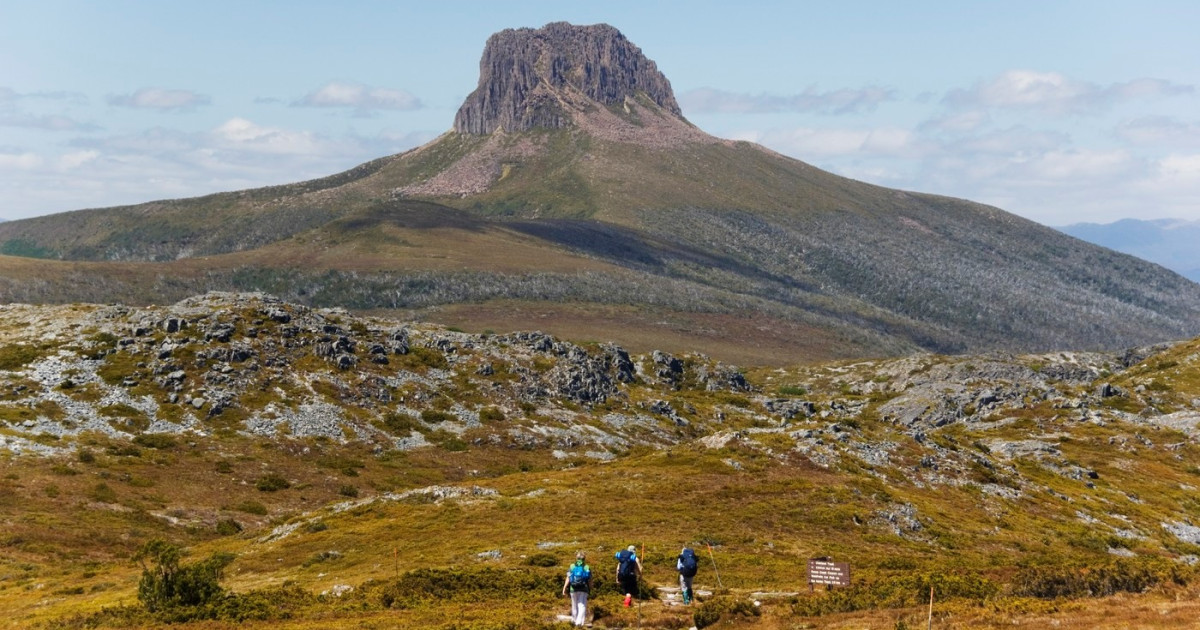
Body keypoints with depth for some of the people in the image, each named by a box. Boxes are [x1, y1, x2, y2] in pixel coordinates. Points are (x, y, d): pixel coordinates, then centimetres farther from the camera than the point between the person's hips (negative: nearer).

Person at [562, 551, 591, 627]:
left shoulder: (572, 567, 1)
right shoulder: (587, 568, -1)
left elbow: (568, 579, -4)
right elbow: (590, 581, 1)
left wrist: (564, 589, -1)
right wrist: (590, 589, 15)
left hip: (573, 589, 2)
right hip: (583, 589, -2)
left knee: (574, 605, 16)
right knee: (582, 606, -3)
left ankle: (574, 620, 29)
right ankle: (579, 621, -17)